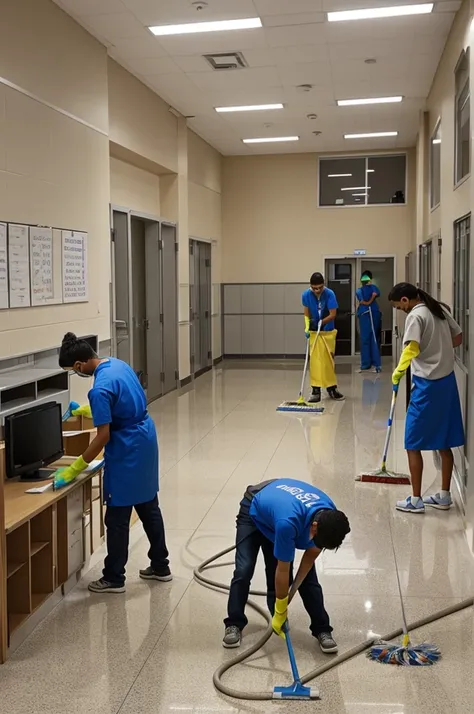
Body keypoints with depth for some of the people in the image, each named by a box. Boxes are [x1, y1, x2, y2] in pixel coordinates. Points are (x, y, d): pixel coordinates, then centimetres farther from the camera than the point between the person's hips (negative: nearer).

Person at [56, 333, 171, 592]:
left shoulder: (101, 388, -24)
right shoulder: (118, 364, 3)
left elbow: (103, 436, -22)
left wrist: (76, 468, -14)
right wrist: (89, 411, 26)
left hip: (127, 451, -9)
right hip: (145, 440, 9)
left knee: (117, 517, 4)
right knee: (149, 507, 18)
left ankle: (114, 578, 16)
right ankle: (160, 566, 29)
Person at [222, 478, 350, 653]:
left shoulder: (330, 516, -28)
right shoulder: (288, 522, -45)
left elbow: (311, 555, -12)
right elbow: (283, 571, -32)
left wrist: (292, 590, -13)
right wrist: (280, 613, -19)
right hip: (253, 513, -5)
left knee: (309, 576, -6)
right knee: (244, 570, -18)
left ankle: (322, 629, 3)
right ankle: (234, 624, 0)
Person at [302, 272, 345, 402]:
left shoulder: (330, 294, -17)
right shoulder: (306, 295, -11)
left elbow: (333, 315, -15)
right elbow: (307, 314, -2)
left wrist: (321, 322, -26)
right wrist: (307, 328, -16)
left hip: (328, 332, 0)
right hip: (314, 332, 0)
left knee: (329, 360, 10)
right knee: (315, 360, -4)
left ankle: (331, 387, 23)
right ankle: (316, 390, -1)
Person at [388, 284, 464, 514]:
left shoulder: (415, 316, -14)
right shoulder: (441, 309, 11)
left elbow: (412, 349, -27)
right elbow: (458, 338, 18)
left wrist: (398, 371, -14)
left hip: (427, 384, -8)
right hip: (447, 380, 8)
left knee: (413, 443, 2)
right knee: (444, 442, 13)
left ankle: (415, 500, 5)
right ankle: (444, 496, 21)